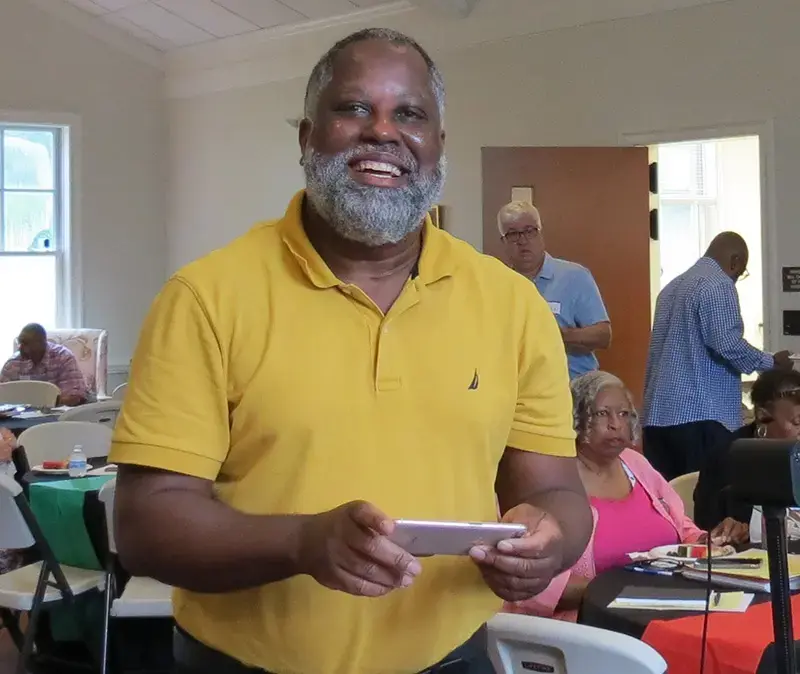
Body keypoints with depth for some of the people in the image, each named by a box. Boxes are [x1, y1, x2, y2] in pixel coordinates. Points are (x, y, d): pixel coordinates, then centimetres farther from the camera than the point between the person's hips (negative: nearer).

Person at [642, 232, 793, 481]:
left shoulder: (672, 286, 20)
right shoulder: (719, 285, -6)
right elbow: (727, 344, -16)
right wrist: (772, 362, -2)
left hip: (659, 412, 8)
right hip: (700, 413, -8)